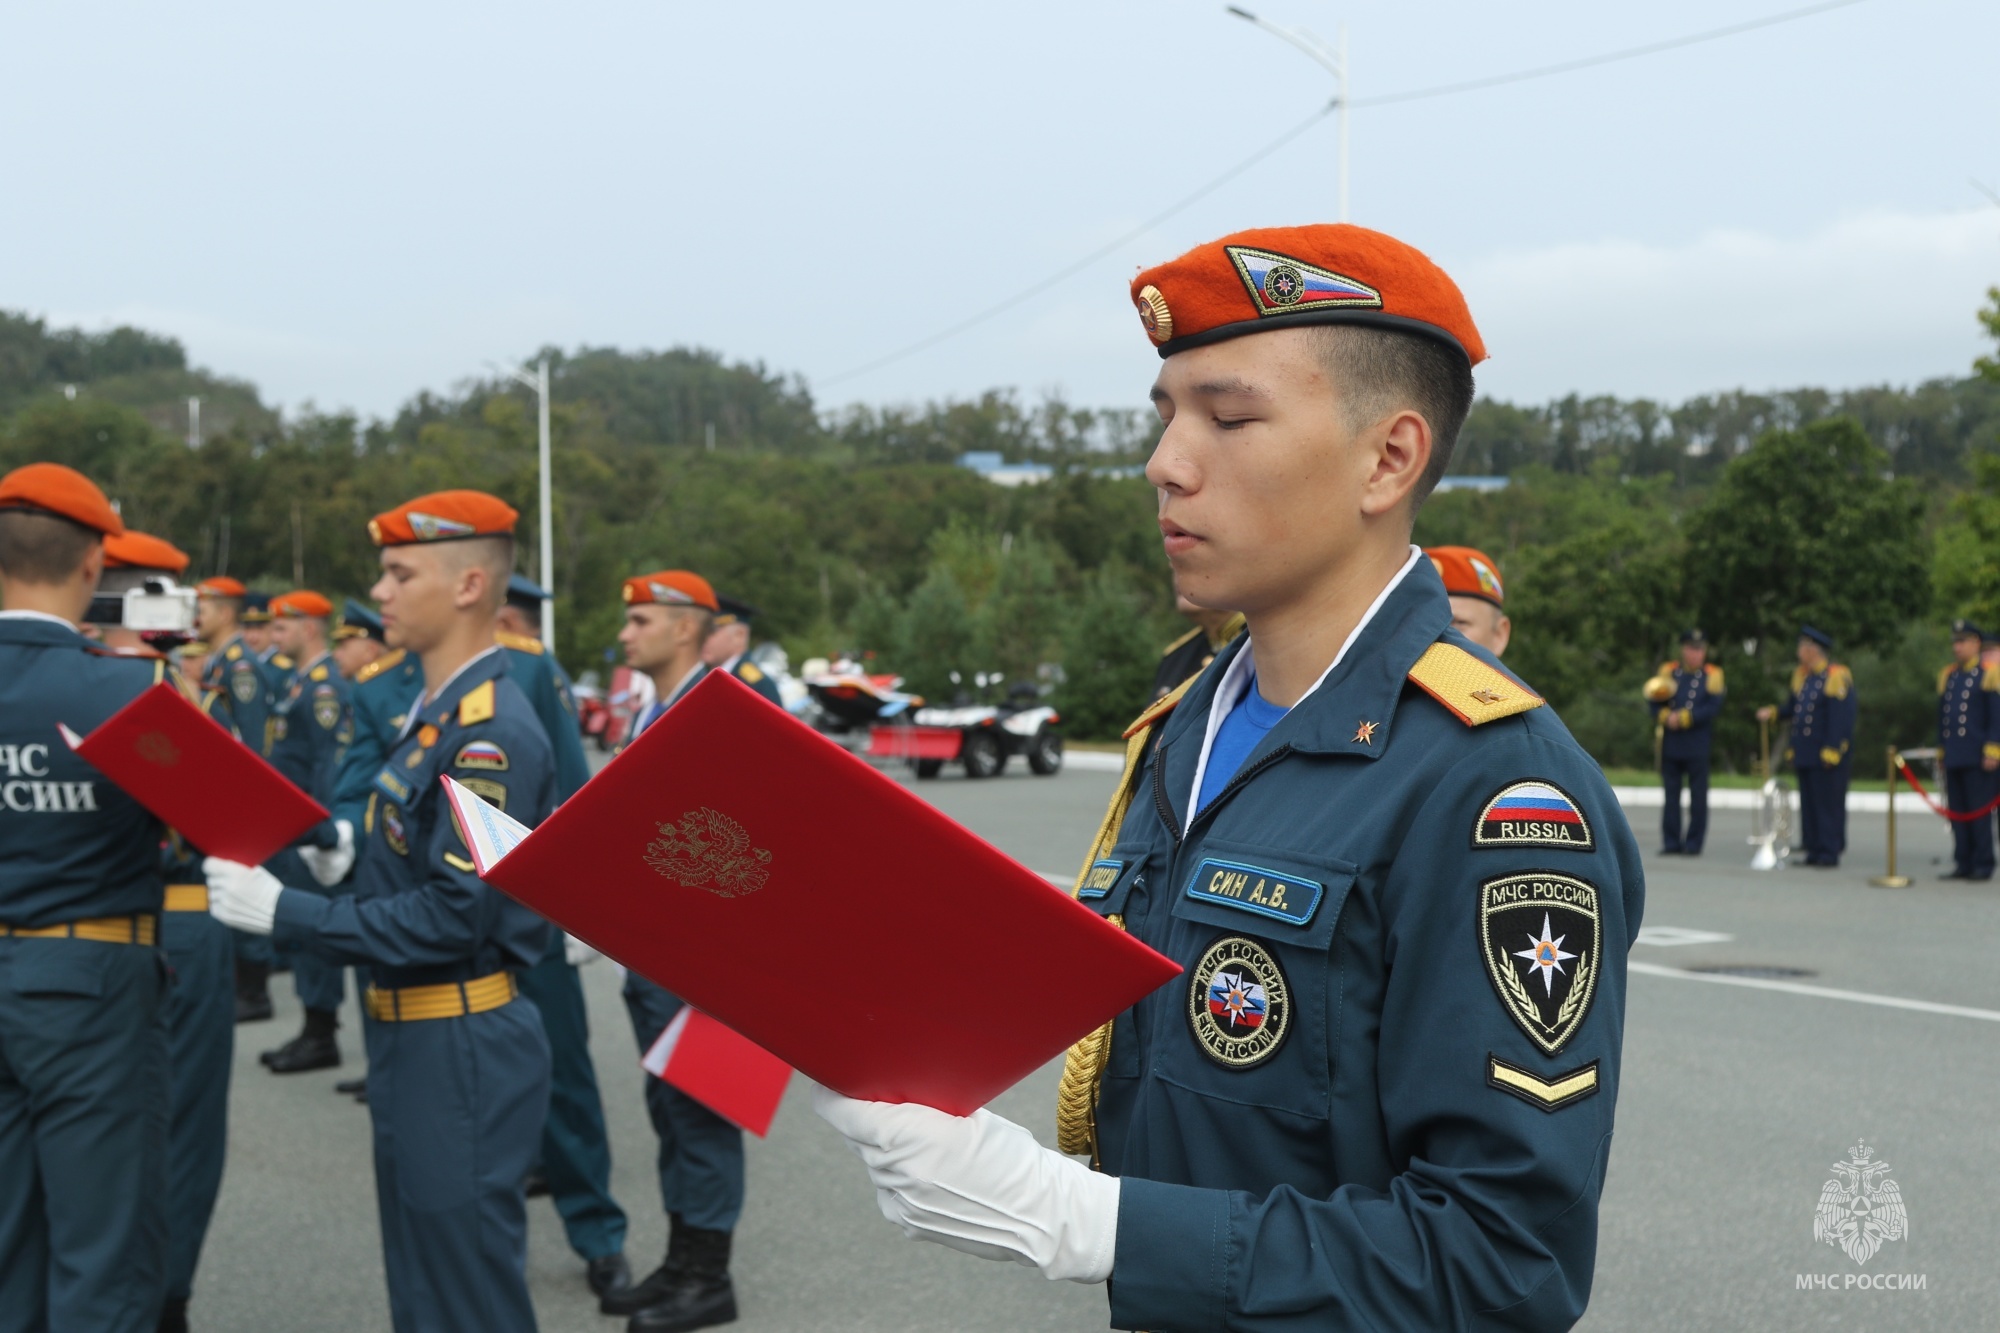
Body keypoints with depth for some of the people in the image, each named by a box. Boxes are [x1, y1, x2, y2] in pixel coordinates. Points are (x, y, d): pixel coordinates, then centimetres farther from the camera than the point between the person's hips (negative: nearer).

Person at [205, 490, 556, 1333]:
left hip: (462, 1054, -10)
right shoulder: (437, 713, 10)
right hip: (415, 1040, 10)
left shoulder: (491, 732, -21)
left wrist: (283, 912, -21)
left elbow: (456, 915, -25)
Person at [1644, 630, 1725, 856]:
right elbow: (1654, 700, 6)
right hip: (1670, 742, 2)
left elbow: (1713, 707, -8)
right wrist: (1666, 716, -13)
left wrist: (1683, 718, -15)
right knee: (1671, 795, 5)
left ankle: (1694, 843, 5)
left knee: (1698, 797, 0)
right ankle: (1671, 843, 10)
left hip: (1697, 745, -2)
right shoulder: (1667, 671, 10)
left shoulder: (1712, 675, 3)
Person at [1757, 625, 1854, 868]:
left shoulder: (1837, 676, -11)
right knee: (1808, 803, 10)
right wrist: (1774, 713, 4)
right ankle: (1813, 850, 15)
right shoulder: (1801, 675, 14)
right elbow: (1793, 709, 23)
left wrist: (1832, 752, -17)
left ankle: (1829, 853, 1)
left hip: (1827, 756, -8)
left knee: (1828, 803, -3)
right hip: (1805, 755, 8)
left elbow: (1841, 718, -14)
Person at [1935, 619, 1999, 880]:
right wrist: (1941, 750, 18)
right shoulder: (1946, 676, 16)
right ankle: (1963, 864, 11)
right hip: (1953, 758, 6)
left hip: (1977, 760, -6)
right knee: (1957, 812, 6)